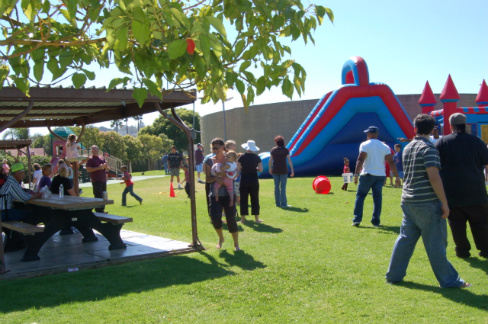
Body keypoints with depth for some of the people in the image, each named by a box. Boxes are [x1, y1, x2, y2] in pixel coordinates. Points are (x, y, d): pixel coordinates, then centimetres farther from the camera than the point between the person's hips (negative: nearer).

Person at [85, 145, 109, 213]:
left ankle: (102, 209, 17)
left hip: (103, 180, 7)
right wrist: (98, 168, -19)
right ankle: (98, 210, -10)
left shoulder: (102, 158, 17)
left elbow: (108, 168, 20)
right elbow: (88, 169, -13)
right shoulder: (90, 159, -1)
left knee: (103, 196, 10)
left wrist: (106, 166, -4)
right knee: (98, 196, -12)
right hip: (96, 180, -7)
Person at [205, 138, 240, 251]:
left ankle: (236, 244, 11)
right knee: (214, 217, -12)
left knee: (231, 218, -5)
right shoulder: (209, 161, 5)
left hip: (228, 193, -1)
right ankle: (221, 238, 18)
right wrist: (216, 178, -18)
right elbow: (208, 179, 3)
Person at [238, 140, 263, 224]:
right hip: (254, 180, 1)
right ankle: (256, 218, 11)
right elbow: (260, 169, -6)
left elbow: (237, 168, -5)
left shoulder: (242, 157, -6)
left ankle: (243, 218, 7)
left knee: (243, 199, 5)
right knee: (255, 199, 8)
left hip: (244, 180, -1)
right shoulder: (257, 157, -4)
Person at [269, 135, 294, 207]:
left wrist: (270, 169, 15)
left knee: (276, 186, 10)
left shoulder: (273, 150, 0)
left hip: (275, 171, 2)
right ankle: (283, 203, 0)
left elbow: (270, 161, 1)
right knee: (283, 187, 1)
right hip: (283, 170, -2)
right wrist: (292, 171, -3)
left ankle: (277, 203, 14)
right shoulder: (285, 150, -5)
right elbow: (289, 160, -8)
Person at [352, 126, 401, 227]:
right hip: (381, 175, 3)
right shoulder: (384, 146, 9)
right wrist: (397, 177, 5)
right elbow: (391, 162, 4)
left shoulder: (365, 145, -2)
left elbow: (360, 160, -13)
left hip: (367, 174, -3)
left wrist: (356, 174, -17)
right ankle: (376, 221, 9)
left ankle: (357, 219, -3)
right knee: (377, 198, 9)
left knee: (360, 196, 4)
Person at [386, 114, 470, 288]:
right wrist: (444, 202, -14)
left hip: (408, 201, 7)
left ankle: (394, 275, 16)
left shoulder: (407, 148, 11)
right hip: (427, 202, -7)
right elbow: (434, 177, -19)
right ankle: (448, 280, 10)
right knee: (435, 243, 1)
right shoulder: (428, 148, -13)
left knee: (405, 238, 12)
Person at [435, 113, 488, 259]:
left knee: (457, 223, 8)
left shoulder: (442, 142, -4)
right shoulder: (476, 141, -2)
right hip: (475, 192, 1)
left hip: (451, 192, -1)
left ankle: (462, 250, 11)